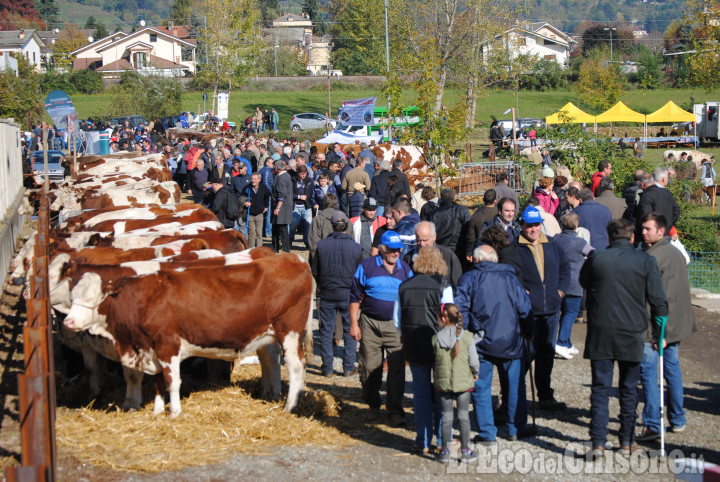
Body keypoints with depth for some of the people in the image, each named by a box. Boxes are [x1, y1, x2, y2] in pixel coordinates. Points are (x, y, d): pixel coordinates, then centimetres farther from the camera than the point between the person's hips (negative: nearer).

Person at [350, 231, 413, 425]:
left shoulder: (406, 270, 9)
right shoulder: (367, 266, 1)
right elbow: (355, 296, 3)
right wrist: (354, 323, -2)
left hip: (396, 326, 1)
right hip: (370, 324, -1)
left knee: (397, 369, -4)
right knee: (370, 368, 6)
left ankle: (395, 410, 3)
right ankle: (373, 406, 23)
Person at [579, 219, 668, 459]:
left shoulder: (596, 258, -2)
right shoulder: (646, 261, -4)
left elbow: (584, 282, 18)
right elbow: (658, 300, -3)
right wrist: (659, 333, 7)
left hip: (600, 333, 0)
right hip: (632, 334, 0)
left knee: (600, 389, 3)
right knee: (629, 390, 14)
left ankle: (598, 443, -3)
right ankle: (627, 441, 20)